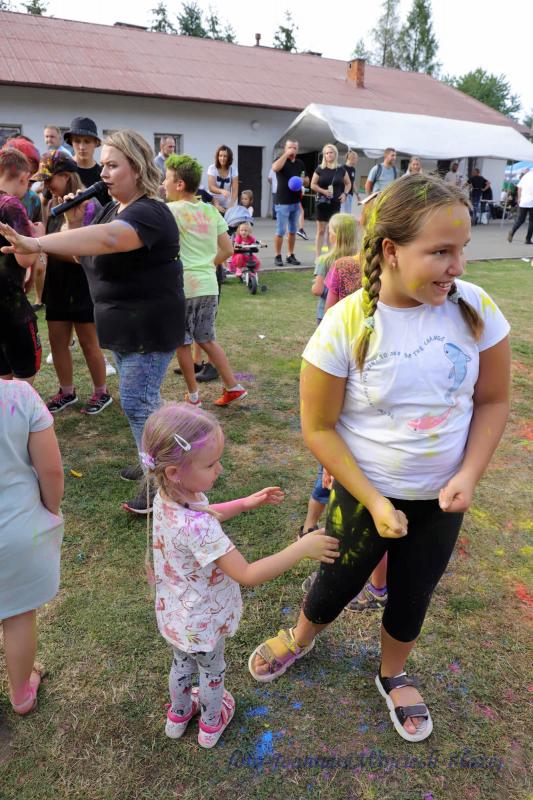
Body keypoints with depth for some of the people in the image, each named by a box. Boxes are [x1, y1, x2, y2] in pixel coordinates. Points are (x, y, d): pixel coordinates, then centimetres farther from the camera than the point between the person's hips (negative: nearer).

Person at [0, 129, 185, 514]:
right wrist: (75, 222, -7)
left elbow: (106, 239, -42)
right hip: (122, 324, 9)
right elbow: (85, 253, 13)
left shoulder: (149, 213, -21)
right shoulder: (111, 208, 10)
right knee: (143, 398, 17)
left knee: (137, 402, -6)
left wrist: (35, 244, -51)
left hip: (150, 327, -9)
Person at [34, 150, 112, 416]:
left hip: (83, 285, -7)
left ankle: (101, 393, 20)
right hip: (57, 284, 7)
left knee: (88, 342, 4)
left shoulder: (88, 205, -14)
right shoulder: (52, 205, 7)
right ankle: (66, 392, 27)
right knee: (57, 341, 11)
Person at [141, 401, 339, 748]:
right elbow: (248, 575, -38)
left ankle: (179, 714, 62)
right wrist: (303, 548, -35)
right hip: (203, 624, -6)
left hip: (175, 615, 6)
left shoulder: (167, 497, -17)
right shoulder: (197, 529, -44)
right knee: (213, 671, 27)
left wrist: (247, 503, 2)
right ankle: (211, 724, 55)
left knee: (183, 664, 34)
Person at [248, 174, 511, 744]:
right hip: (363, 494, -2)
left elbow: (493, 400, -3)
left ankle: (393, 676, 54)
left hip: (441, 500, 3)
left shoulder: (475, 309, -15)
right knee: (336, 584, 20)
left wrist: (469, 475, -15)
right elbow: (317, 429, -16)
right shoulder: (345, 324, -23)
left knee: (412, 596, 22)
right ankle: (299, 640, 55)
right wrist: (374, 502, -17)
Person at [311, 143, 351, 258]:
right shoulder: (320, 169, 0)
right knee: (321, 230, -1)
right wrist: (323, 191, -15)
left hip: (336, 202, 2)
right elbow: (313, 185, 0)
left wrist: (345, 194, -2)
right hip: (322, 202, -2)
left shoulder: (341, 169, 5)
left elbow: (348, 183, 15)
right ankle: (318, 256, 2)